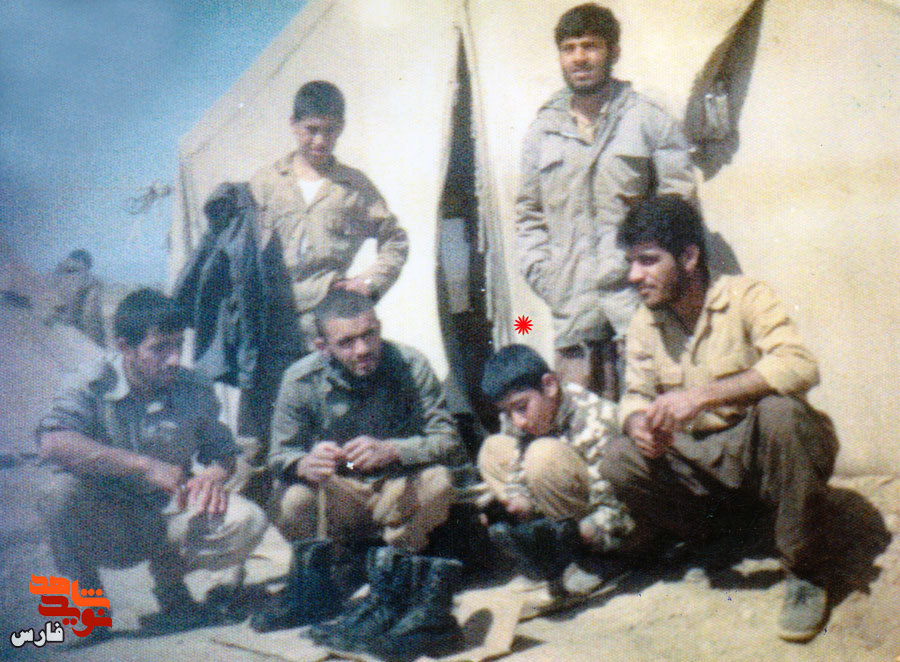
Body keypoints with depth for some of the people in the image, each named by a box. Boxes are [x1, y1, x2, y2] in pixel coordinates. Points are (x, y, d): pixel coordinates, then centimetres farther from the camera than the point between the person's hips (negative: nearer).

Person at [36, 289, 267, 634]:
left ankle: (170, 580, 9)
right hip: (104, 526, -2)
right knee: (63, 491, -34)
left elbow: (221, 450, 9)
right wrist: (147, 466, -33)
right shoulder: (93, 383, -14)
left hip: (169, 515, 2)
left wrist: (213, 475, -18)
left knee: (249, 522, -23)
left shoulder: (193, 391, -4)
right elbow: (53, 444, -32)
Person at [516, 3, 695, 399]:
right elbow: (528, 213, 21)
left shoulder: (648, 121, 8)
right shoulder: (542, 131, 17)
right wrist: (540, 271, 7)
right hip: (572, 306, 3)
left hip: (637, 300, -2)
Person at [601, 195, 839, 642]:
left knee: (779, 411, -37)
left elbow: (800, 367, -30)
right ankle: (697, 538, 9)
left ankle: (806, 574, -19)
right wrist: (638, 424, -20)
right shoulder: (645, 324, 2)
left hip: (765, 451, -4)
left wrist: (703, 394, -37)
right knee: (618, 462, -19)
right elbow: (635, 395, 6)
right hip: (702, 461, 4)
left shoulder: (745, 297, -15)